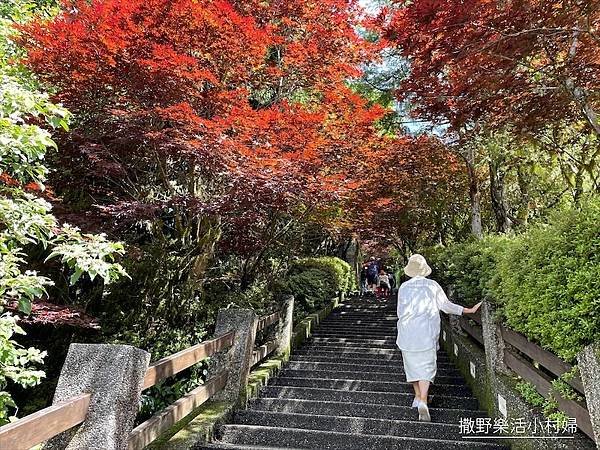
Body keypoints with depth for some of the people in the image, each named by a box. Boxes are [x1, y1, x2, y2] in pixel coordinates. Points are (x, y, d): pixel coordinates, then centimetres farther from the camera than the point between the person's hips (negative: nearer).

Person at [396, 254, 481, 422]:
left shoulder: (404, 287, -4)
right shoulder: (432, 285, -4)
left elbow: (400, 312, 0)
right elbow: (446, 305, 1)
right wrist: (468, 310, 10)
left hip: (408, 333, 1)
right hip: (427, 334, -1)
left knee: (413, 365, 16)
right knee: (426, 367, 2)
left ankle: (418, 397, 29)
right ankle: (423, 401, -13)